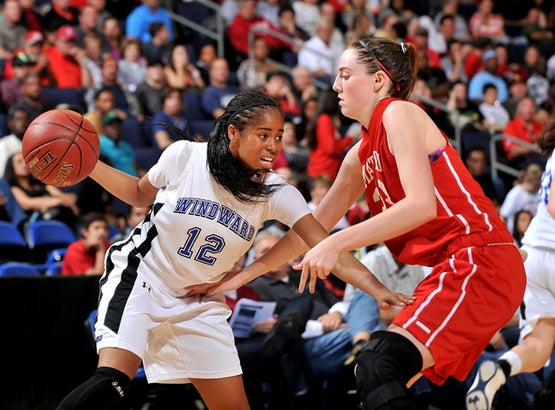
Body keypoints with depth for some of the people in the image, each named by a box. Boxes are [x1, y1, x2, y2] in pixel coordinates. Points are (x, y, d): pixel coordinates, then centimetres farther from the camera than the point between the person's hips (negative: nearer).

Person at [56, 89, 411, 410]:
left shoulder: (277, 194, -11)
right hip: (140, 277, -3)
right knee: (112, 381, -27)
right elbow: (140, 194, 6)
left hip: (199, 303, 4)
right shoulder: (185, 156, -14)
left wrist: (378, 291, -31)